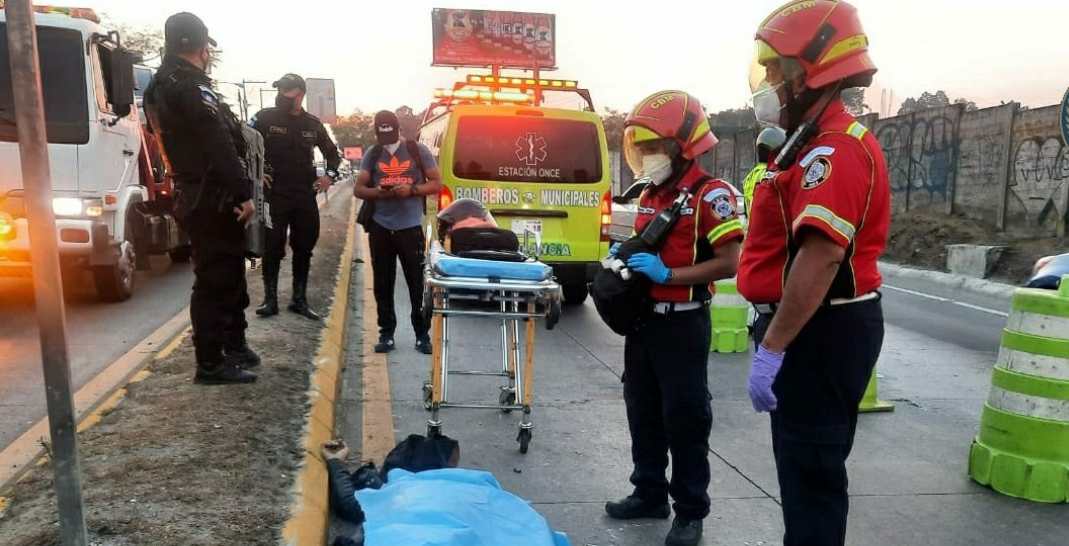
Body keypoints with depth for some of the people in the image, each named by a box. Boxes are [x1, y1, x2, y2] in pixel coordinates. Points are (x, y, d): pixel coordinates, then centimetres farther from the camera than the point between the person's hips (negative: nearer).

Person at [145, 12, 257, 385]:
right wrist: (243, 192, -21)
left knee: (229, 274, 19)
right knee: (215, 280, -4)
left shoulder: (159, 87, 17)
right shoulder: (191, 87, -15)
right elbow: (220, 147, -23)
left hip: (193, 197, 10)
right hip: (213, 199, -10)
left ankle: (234, 346, 31)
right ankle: (210, 364, 4)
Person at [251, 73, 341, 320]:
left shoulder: (312, 124, 7)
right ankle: (270, 300, 10)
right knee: (273, 249, 0)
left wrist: (330, 175, 9)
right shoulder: (265, 118, -3)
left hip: (305, 195, 3)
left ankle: (299, 300, 17)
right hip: (274, 195, -3)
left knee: (304, 248, 7)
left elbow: (332, 151, 21)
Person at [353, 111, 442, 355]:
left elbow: (437, 183, 2)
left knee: (417, 284, 0)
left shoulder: (418, 151, 2)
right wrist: (378, 192, -13)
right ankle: (386, 334, 18)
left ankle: (422, 335, 10)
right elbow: (358, 189, 8)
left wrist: (411, 190, -15)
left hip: (410, 227, -3)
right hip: (380, 228, 3)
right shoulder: (372, 155, 9)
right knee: (382, 285, 7)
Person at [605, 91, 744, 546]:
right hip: (643, 318, 8)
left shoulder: (711, 194, -14)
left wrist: (667, 274, -22)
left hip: (683, 324, -8)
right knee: (643, 412, 16)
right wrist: (629, 257, 4)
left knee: (684, 419, 3)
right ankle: (649, 493, 32)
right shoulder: (649, 195, 12)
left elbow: (729, 264, -18)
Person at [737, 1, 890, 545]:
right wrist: (772, 331, 22)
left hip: (819, 332, -11)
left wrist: (772, 348, -27)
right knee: (807, 464, 21)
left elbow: (821, 258, -29)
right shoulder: (816, 141, 16)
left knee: (811, 472, 0)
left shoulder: (834, 148, -19)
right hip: (814, 326, 11)